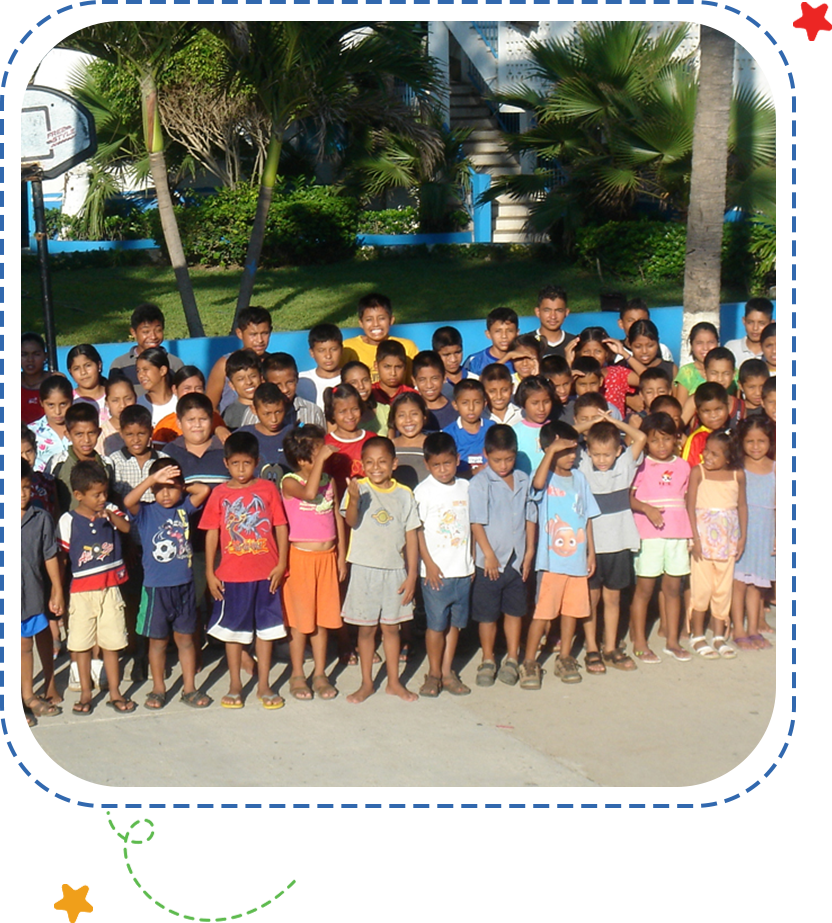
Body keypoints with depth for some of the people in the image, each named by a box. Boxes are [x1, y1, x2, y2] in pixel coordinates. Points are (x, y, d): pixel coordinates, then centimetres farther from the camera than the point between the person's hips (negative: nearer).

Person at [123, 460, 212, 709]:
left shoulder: (184, 508, 3)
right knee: (157, 640, 9)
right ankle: (158, 689, 20)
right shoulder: (145, 512, -5)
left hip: (184, 585, 2)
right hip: (156, 587, -2)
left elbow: (204, 489, -5)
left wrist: (183, 488, 2)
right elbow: (128, 501, -24)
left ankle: (189, 688, 18)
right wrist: (152, 479, -28)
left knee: (185, 637, 11)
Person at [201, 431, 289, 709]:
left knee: (265, 628, 8)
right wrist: (210, 572, -1)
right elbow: (212, 533, 2)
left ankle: (264, 685, 19)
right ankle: (235, 686, 22)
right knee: (233, 629, 10)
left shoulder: (268, 489, -1)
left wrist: (281, 564, -6)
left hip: (266, 573, 0)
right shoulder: (220, 493, -1)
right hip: (231, 574, 0)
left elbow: (281, 527, 1)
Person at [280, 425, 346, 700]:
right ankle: (297, 675, 16)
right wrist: (321, 460, -30)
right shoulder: (290, 482, -10)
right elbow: (309, 493, -32)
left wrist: (342, 554, 11)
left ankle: (320, 674, 20)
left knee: (323, 618, 10)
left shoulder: (329, 481, 6)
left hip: (327, 556, 5)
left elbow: (337, 517, 12)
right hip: (300, 556, -5)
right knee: (299, 619, 3)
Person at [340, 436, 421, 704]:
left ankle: (394, 682, 23)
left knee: (391, 627, 12)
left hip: (395, 570, 2)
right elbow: (351, 521, -24)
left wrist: (412, 575, 0)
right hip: (365, 569, -2)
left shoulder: (404, 494, 1)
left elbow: (411, 537, 4)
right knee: (366, 628, 8)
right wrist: (354, 500, -45)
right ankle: (366, 683, 18)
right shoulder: (359, 488, -7)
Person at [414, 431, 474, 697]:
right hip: (436, 570, -4)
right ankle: (433, 673, 12)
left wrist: (474, 560, 10)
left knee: (455, 622, 9)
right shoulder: (423, 491, -5)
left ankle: (447, 672, 19)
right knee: (436, 623, 0)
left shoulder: (466, 488, 7)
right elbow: (417, 530, -5)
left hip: (463, 569, 4)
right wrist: (429, 563, -10)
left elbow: (472, 524, 14)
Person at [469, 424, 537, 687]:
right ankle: (487, 660, 22)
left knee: (514, 611, 13)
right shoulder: (480, 483, -9)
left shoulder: (524, 481, 4)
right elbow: (477, 522, -11)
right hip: (490, 561, -3)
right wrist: (489, 554, -13)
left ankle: (512, 660, 25)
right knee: (487, 614, 6)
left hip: (517, 559, 4)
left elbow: (530, 518, 9)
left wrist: (529, 552, 4)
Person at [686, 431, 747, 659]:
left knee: (724, 588, 8)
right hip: (704, 535, -3)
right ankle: (697, 636, 13)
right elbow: (690, 506, -7)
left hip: (727, 538, 3)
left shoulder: (738, 475, 1)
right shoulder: (698, 472, -7)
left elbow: (742, 506, 9)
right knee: (702, 587, 0)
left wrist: (742, 537, 6)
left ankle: (719, 636, 18)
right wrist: (695, 538, -12)